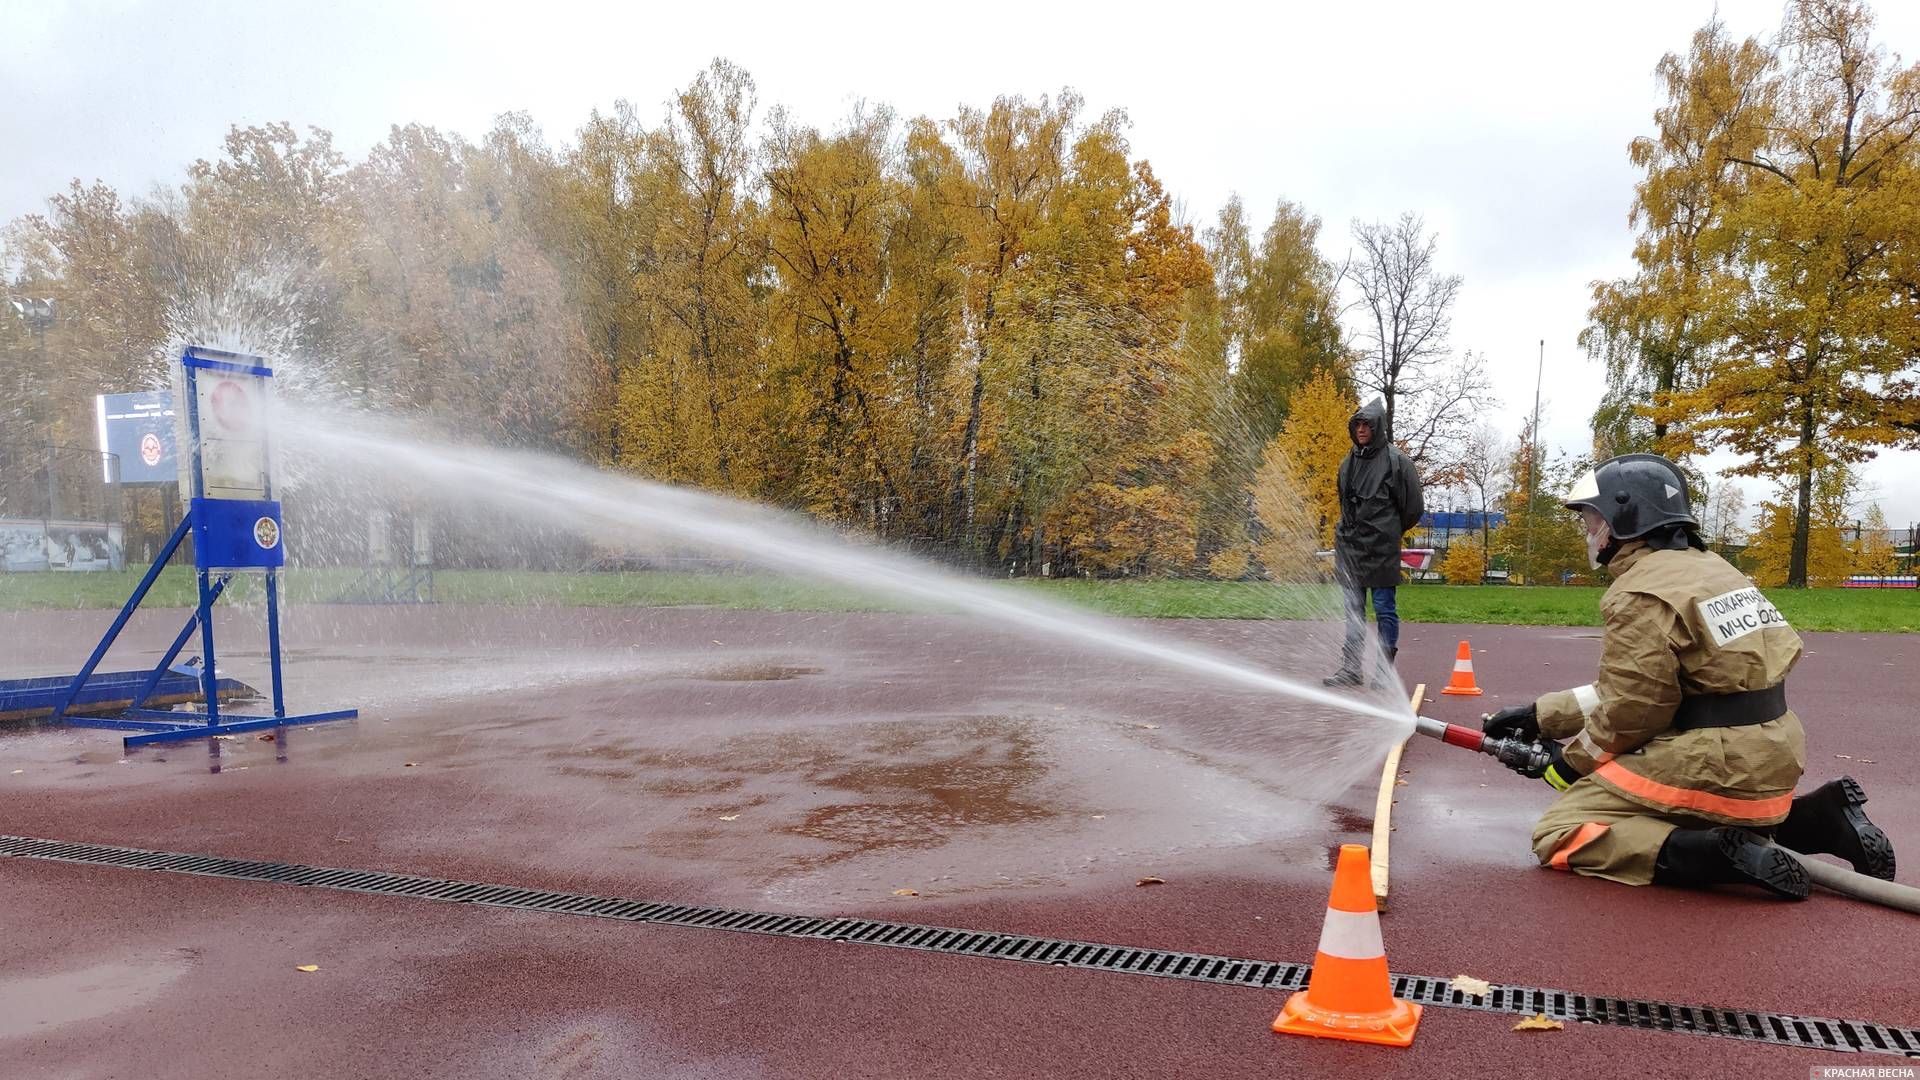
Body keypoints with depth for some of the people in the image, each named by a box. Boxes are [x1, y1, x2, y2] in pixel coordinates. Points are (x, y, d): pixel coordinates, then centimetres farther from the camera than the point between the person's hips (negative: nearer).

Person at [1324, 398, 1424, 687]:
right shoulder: (1350, 461, 11)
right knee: (1354, 610, 8)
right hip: (1350, 545, 6)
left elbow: (1413, 508, -2)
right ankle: (1351, 669, 12)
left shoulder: (1395, 460, -7)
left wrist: (1389, 532, 8)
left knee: (1384, 609, 0)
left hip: (1381, 548, -6)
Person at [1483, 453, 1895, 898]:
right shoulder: (1707, 567, 14)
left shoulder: (1641, 594, -15)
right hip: (1769, 762, 9)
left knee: (1558, 835, -5)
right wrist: (1540, 715, 16)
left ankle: (1715, 854, -20)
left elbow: (1629, 713, -16)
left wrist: (1568, 765, 1)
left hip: (1712, 770, -9)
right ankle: (1819, 817, 15)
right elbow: (1625, 688, 15)